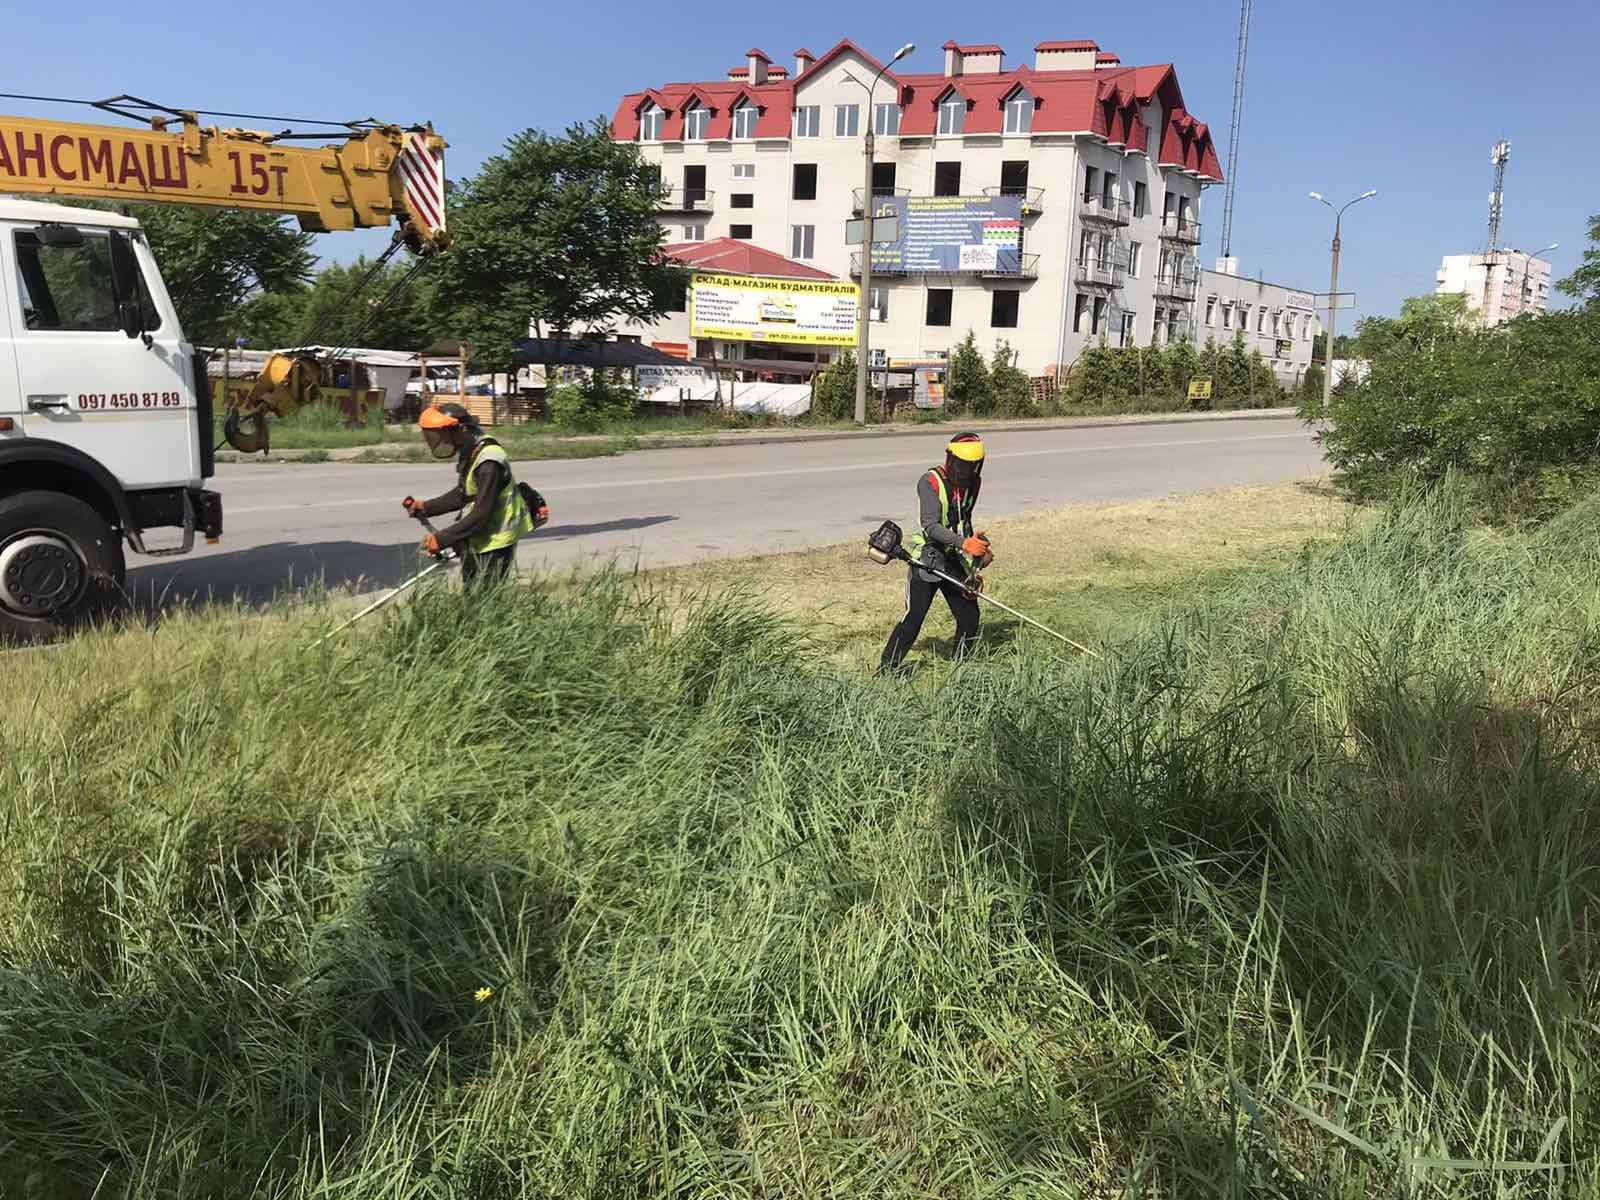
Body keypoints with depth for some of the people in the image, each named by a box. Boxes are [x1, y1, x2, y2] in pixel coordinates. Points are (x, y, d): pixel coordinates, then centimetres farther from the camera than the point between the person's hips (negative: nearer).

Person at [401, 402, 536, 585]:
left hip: (495, 545, -10)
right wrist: (425, 508, 4)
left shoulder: (489, 463, -27)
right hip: (476, 543, 10)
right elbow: (461, 495, 15)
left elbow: (481, 515, -29)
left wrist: (442, 539, -25)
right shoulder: (470, 453, 4)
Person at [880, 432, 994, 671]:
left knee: (969, 617, 6)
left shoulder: (972, 483, 6)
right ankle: (886, 671, -2)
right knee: (912, 620, -11)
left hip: (954, 561, 7)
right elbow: (931, 526, -27)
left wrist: (977, 546, 11)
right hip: (927, 560, -7)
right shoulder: (931, 481, -16)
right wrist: (963, 543, -38)